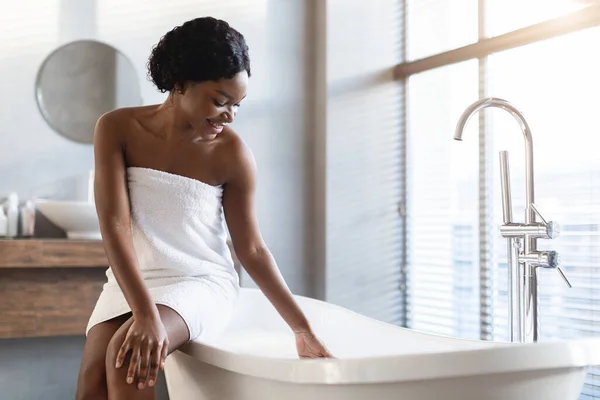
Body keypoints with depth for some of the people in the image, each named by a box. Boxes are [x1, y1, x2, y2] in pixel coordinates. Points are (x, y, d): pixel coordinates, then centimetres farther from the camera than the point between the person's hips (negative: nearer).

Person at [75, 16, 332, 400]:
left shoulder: (232, 153, -9)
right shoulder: (118, 128, -7)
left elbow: (252, 249, -1)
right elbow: (114, 224, -16)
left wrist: (303, 329, -2)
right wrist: (145, 313, -28)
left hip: (203, 282, -2)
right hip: (131, 281, 2)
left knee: (125, 356, -29)